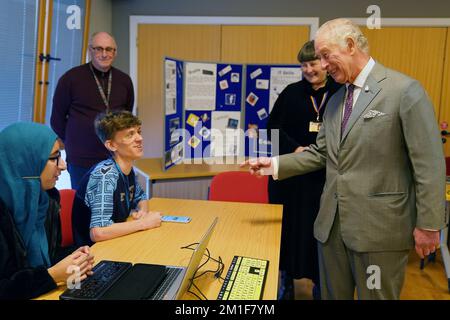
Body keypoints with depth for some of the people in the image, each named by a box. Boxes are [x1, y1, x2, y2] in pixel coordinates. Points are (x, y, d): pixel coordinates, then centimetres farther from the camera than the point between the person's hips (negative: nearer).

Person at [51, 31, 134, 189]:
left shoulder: (124, 80, 5)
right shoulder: (71, 78, -5)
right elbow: (57, 117, 2)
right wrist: (72, 144, 6)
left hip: (117, 159, 3)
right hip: (82, 160, -3)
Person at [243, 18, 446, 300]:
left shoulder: (405, 90, -10)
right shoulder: (336, 99, 11)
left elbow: (429, 164, -11)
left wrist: (429, 225, -10)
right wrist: (275, 164, 0)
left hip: (380, 226, -6)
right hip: (332, 223, 6)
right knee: (332, 295, 19)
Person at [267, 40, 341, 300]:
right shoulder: (292, 93, 3)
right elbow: (272, 127, 2)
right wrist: (295, 149, -13)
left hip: (326, 176, -1)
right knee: (290, 227, 10)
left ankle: (320, 284, 27)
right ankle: (286, 279, 29)